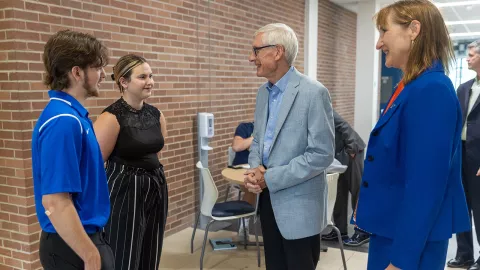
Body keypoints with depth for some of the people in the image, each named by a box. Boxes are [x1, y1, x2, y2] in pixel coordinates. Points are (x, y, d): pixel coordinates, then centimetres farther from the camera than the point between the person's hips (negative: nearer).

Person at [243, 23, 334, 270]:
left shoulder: (313, 93, -16)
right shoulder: (263, 92, 8)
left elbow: (322, 154, -19)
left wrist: (270, 178, -18)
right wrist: (255, 169, -6)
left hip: (299, 204, -7)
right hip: (268, 199, 7)